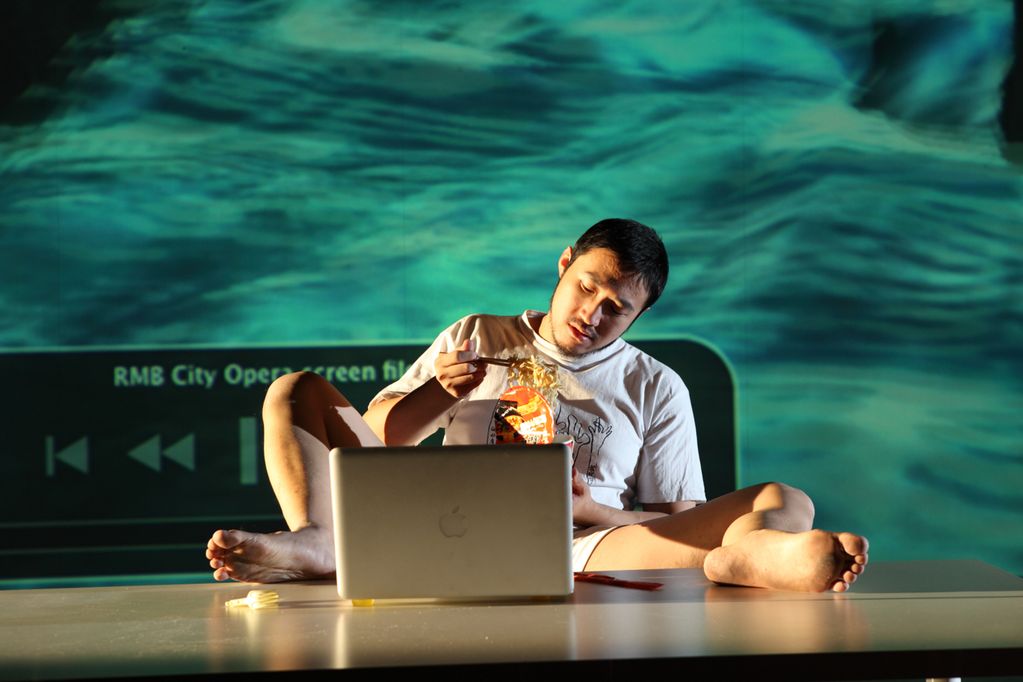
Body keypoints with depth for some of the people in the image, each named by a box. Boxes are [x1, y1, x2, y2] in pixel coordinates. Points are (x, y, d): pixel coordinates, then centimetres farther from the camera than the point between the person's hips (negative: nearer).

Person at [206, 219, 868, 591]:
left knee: (784, 503, -21)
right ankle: (318, 545, -39)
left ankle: (745, 561, -63)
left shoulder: (656, 388, 22)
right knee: (297, 391, -7)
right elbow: (377, 435, 23)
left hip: (587, 546, -1)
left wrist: (594, 513, -7)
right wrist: (438, 393, 2)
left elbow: (679, 519, 13)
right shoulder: (477, 338, 26)